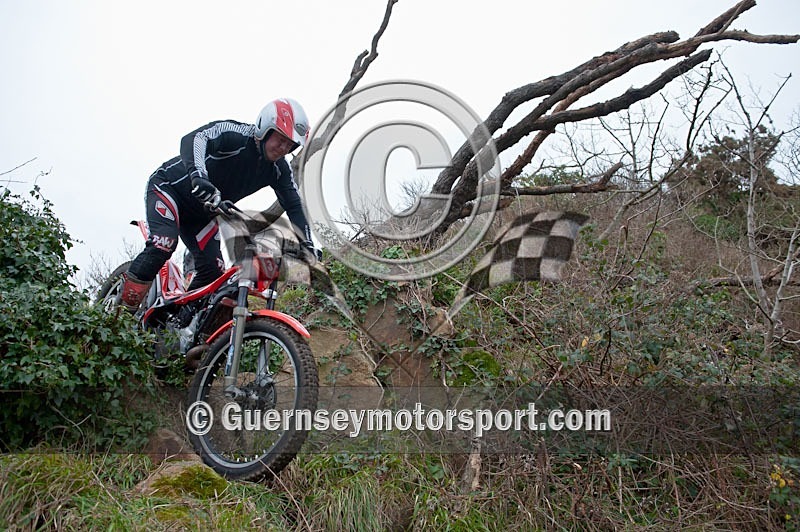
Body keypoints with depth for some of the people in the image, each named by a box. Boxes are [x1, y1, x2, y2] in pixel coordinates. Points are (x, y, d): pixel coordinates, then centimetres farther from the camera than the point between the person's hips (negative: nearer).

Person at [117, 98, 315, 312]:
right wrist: (198, 175, -65)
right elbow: (193, 139, -45)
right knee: (164, 243, -31)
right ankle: (121, 313, -19)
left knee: (214, 271, -5)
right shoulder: (235, 133, -28)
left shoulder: (279, 169, -9)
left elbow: (294, 205, -5)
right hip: (168, 186, -7)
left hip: (201, 213, 7)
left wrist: (308, 245, -18)